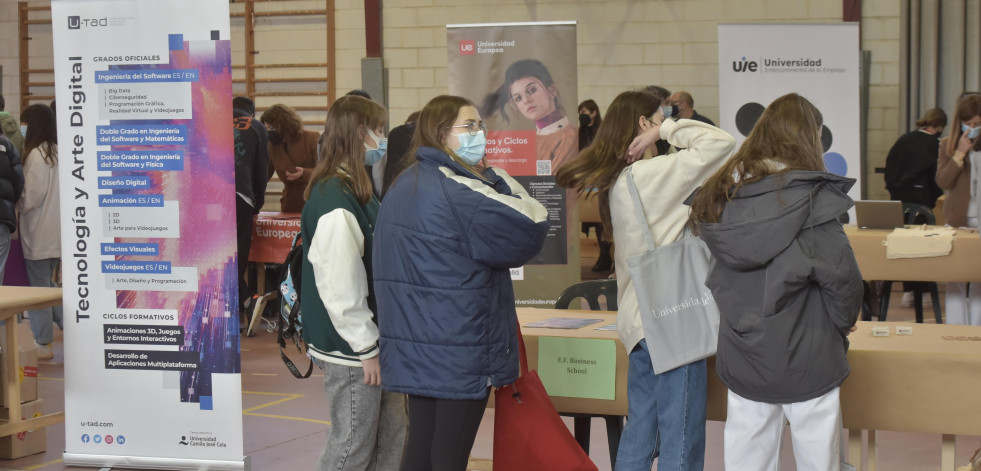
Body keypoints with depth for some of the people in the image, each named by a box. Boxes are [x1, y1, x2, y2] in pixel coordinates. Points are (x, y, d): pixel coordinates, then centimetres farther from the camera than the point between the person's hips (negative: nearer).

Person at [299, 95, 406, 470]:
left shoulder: (357, 191, 13)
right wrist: (367, 348, -19)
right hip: (351, 353, -10)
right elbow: (340, 287, -24)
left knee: (391, 440, 15)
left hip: (371, 340, 10)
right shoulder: (335, 201, -21)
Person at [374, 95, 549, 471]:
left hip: (413, 348, 9)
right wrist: (496, 179, -4)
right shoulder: (457, 190, -18)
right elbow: (529, 229, -17)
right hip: (458, 351, -9)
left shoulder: (403, 185, 12)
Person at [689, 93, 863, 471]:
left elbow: (718, 276, 8)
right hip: (805, 359, -5)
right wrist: (844, 322, 3)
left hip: (741, 358, 5)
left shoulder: (722, 195, 3)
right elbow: (841, 274, -15)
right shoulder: (811, 198, -13)